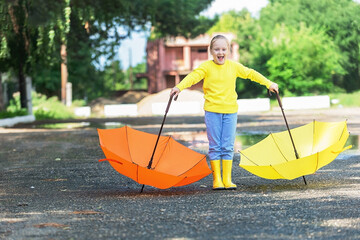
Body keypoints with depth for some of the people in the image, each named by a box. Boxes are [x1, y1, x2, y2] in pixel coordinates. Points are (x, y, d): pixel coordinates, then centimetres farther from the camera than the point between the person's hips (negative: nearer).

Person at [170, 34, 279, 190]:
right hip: (212, 111, -2)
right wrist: (179, 87, -31)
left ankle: (227, 179, 7)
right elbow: (194, 76, -15)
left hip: (230, 111, 2)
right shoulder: (206, 67, -2)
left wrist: (269, 84, 15)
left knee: (228, 147, 2)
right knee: (215, 146, 0)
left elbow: (250, 73, 16)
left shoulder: (234, 66, 7)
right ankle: (216, 179, 6)